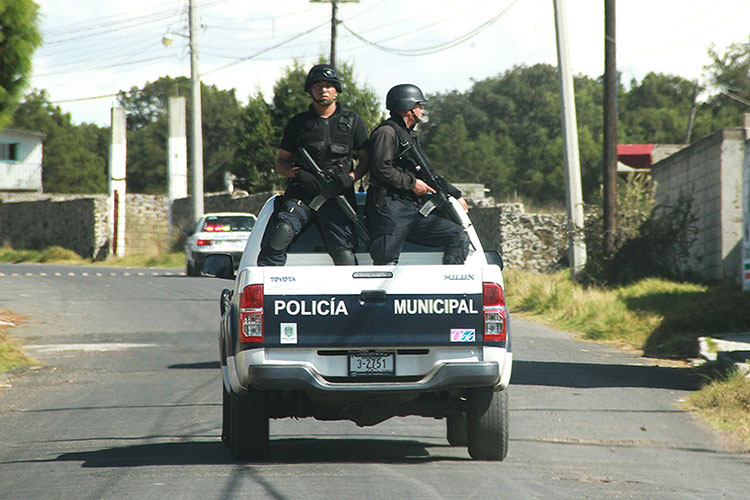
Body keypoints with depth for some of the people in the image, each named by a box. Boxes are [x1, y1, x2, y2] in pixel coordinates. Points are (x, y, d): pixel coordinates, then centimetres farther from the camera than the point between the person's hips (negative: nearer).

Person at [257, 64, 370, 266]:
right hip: (302, 193, 0)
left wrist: (351, 177, -5)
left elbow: (366, 159, 16)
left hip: (337, 196, 0)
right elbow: (281, 162, 17)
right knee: (281, 233, -25)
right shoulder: (298, 123, 15)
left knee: (345, 257, -14)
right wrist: (299, 173, -5)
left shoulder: (352, 121, 14)